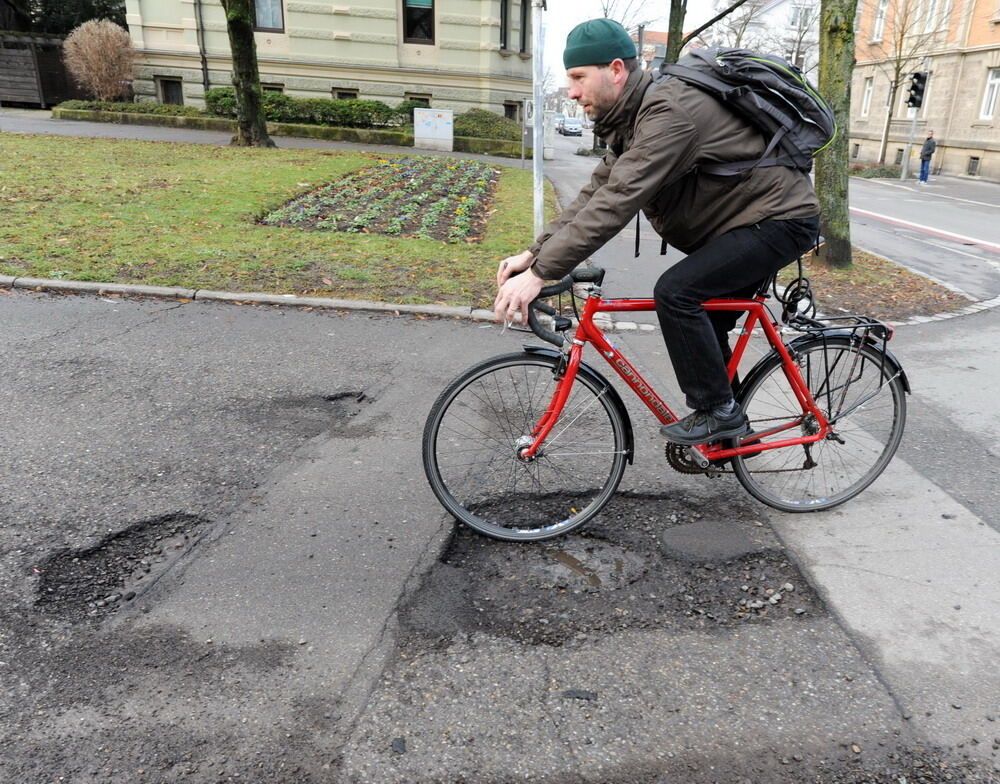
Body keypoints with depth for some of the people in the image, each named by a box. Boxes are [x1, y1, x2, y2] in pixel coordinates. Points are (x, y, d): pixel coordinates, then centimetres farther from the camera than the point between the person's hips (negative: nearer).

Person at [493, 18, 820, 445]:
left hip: (780, 218, -10)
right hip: (740, 220, 10)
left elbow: (617, 202, -34)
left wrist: (540, 273, -36)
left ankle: (717, 411, -8)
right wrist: (534, 253, -8)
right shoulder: (632, 120, 6)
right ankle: (731, 429, 27)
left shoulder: (669, 112, -26)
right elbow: (595, 193, 3)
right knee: (702, 325, 12)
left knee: (676, 292, -23)